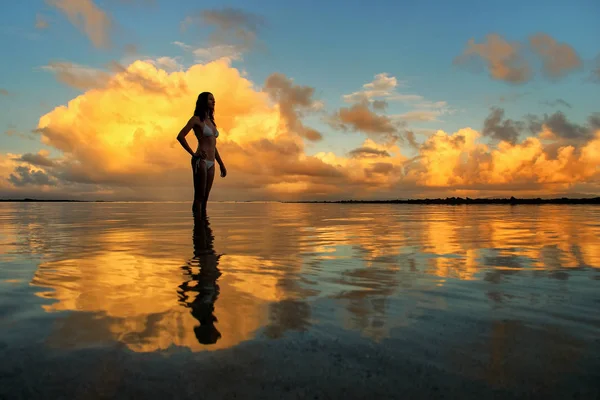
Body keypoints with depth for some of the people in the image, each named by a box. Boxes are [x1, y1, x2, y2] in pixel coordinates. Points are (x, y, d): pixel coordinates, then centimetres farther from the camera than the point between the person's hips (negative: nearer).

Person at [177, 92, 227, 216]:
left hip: (211, 163, 7)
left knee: (204, 199, 8)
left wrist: (221, 164, 18)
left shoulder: (211, 121, 20)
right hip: (200, 161, -7)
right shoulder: (196, 119, -2)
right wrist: (193, 153, -11)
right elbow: (180, 136, -13)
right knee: (198, 197, -7)